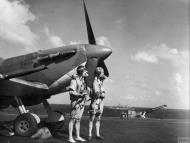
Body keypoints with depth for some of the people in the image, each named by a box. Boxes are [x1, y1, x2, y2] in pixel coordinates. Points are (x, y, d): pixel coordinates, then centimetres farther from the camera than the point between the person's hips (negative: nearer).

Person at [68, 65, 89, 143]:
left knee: (78, 120, 11)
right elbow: (71, 92, -20)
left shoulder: (83, 80, 11)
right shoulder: (74, 80, -13)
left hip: (81, 103, 8)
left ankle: (78, 137, 17)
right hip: (75, 102, -8)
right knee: (73, 120, -3)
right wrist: (81, 95, -29)